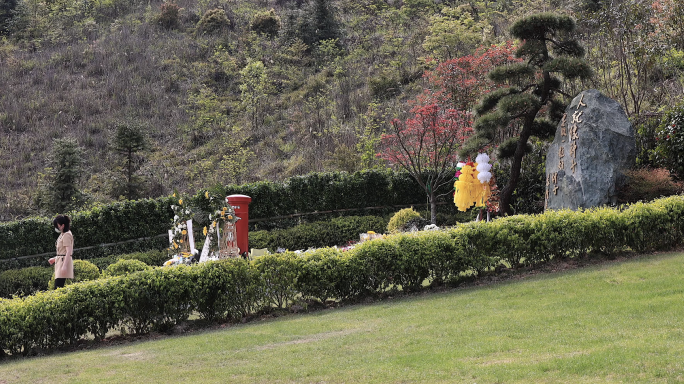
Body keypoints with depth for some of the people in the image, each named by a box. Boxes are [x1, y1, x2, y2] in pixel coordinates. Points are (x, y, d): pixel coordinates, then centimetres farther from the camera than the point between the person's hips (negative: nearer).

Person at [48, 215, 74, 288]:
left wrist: (64, 266, -25)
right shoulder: (62, 234, 17)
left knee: (58, 287, -16)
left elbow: (68, 252, -19)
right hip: (60, 262, 10)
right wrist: (55, 259, 21)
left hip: (64, 261, -10)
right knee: (59, 287, 5)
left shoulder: (67, 235, -13)